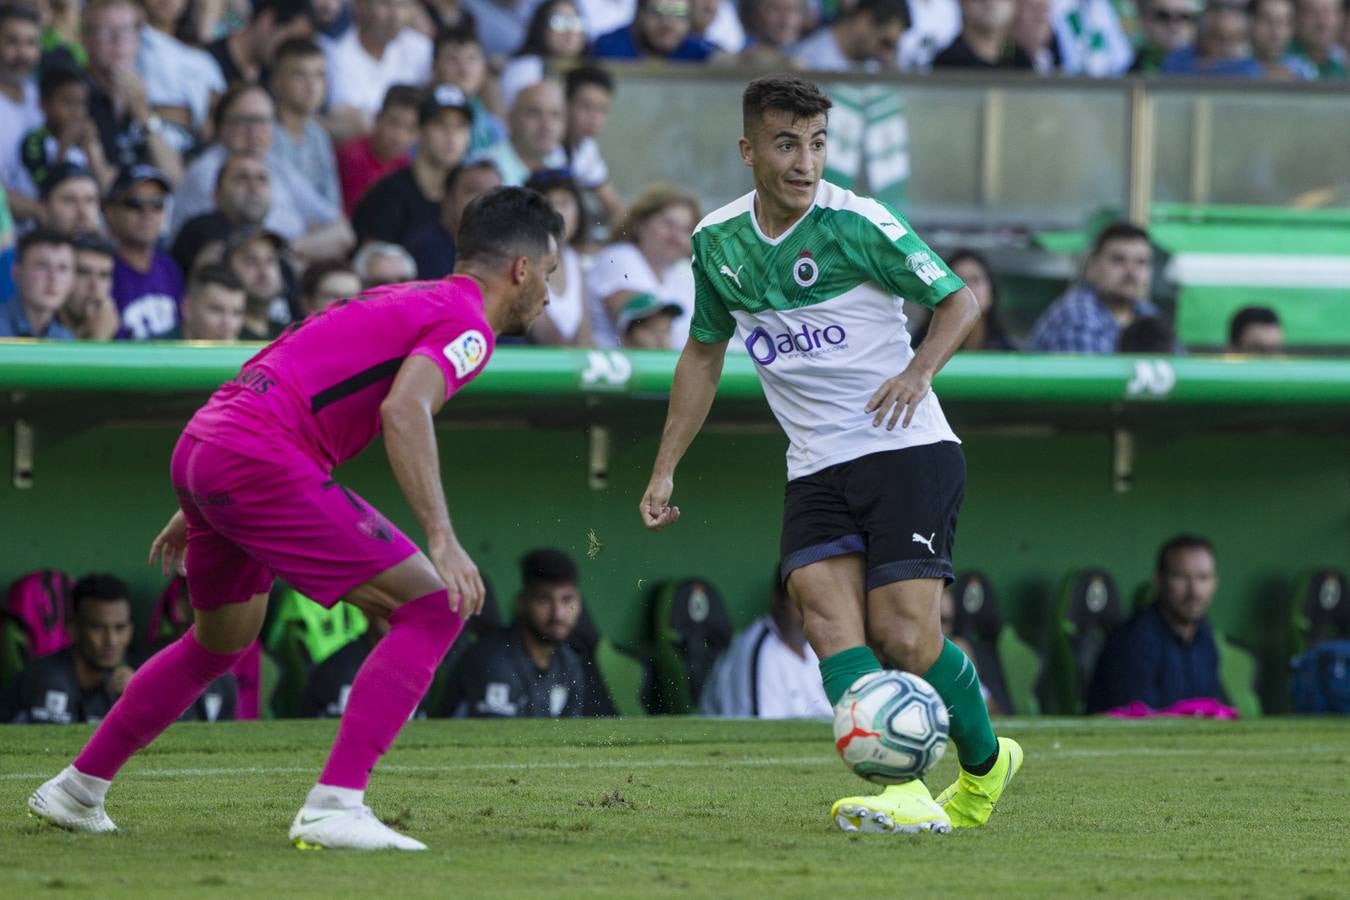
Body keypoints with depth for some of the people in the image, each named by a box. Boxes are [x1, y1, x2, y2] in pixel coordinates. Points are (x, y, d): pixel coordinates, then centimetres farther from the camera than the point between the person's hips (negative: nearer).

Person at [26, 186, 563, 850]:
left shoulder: (403, 301, 25)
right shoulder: (467, 324, -2)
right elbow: (403, 410, -22)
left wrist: (198, 509, 35)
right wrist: (442, 539, -26)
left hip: (201, 445, 10)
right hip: (260, 460, -10)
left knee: (222, 641, 31)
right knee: (431, 608, -8)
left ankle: (76, 789, 40)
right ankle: (334, 806, -16)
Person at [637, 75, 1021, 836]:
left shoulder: (859, 224, -10)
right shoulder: (717, 242, 6)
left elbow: (960, 299, -2)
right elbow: (704, 353, 20)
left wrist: (920, 369, -20)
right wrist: (665, 469, 17)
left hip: (908, 451, -4)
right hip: (816, 469, 4)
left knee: (905, 636, -11)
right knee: (827, 614, -20)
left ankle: (985, 764, 17)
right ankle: (906, 794, -28)